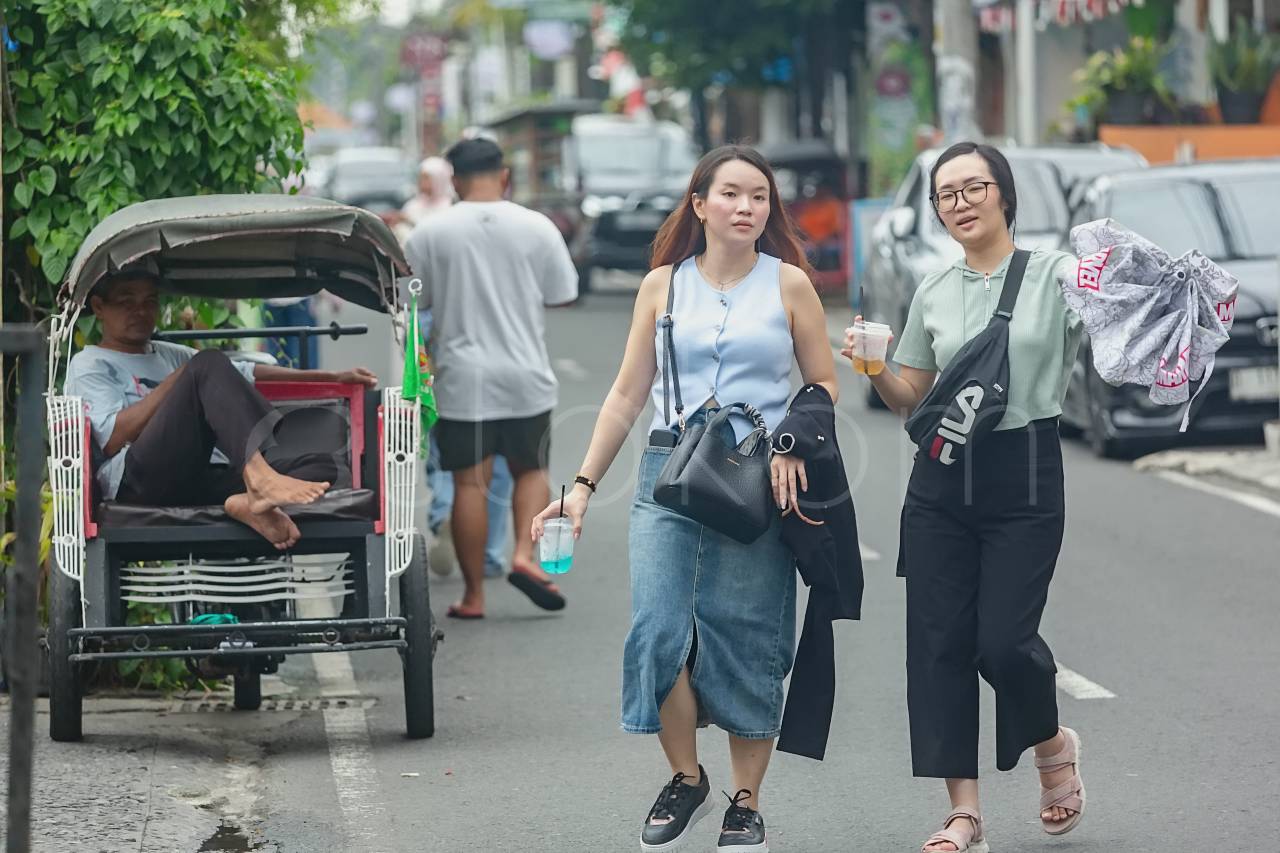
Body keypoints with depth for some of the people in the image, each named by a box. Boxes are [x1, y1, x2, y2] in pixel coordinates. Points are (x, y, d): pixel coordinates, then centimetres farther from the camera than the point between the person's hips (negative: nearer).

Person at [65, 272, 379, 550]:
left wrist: (333, 378, 19)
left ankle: (252, 501, -46)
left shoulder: (170, 355, 36)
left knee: (321, 465, -14)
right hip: (139, 483, -7)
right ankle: (260, 476, -48)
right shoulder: (89, 365, 15)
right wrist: (180, 379, -1)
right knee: (209, 364, -25)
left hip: (204, 483, 7)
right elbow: (113, 439, -2)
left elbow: (247, 374, 29)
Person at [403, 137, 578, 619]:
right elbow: (562, 295, 5)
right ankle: (525, 555, -5)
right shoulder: (536, 228, -2)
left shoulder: (430, 234, -4)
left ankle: (474, 595, 6)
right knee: (531, 470, 16)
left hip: (462, 380, -1)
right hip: (526, 379, 1)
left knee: (470, 484, 3)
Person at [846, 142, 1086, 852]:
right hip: (942, 480, 4)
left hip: (1025, 477, -4)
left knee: (1004, 640, -10)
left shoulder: (1056, 273, -2)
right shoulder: (934, 293, 10)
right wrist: (874, 371, -4)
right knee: (940, 642, -1)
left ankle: (1053, 745, 23)